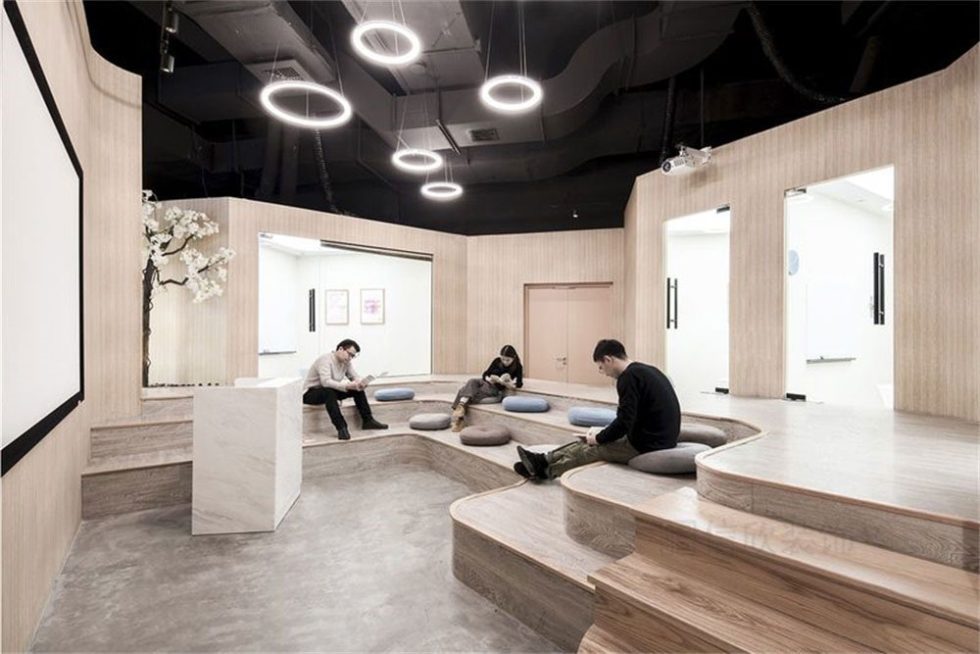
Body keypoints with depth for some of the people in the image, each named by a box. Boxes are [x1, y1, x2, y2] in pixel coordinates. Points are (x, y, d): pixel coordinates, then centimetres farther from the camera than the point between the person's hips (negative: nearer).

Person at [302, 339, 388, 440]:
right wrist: (347, 386, -48)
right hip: (310, 393, -8)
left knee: (357, 388, -4)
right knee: (329, 391, -40)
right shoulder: (325, 359, -26)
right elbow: (326, 382, -39)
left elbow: (355, 377, 1)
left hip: (330, 391, 8)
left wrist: (360, 383, -24)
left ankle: (367, 421, 1)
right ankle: (341, 428, -38)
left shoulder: (346, 362, -2)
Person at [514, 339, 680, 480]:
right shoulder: (646, 370, 12)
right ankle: (544, 461, 16)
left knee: (592, 448, 5)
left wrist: (598, 438, -5)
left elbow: (624, 422, -21)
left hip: (647, 444, -9)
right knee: (588, 441, 12)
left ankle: (545, 469, 20)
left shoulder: (629, 376, -19)